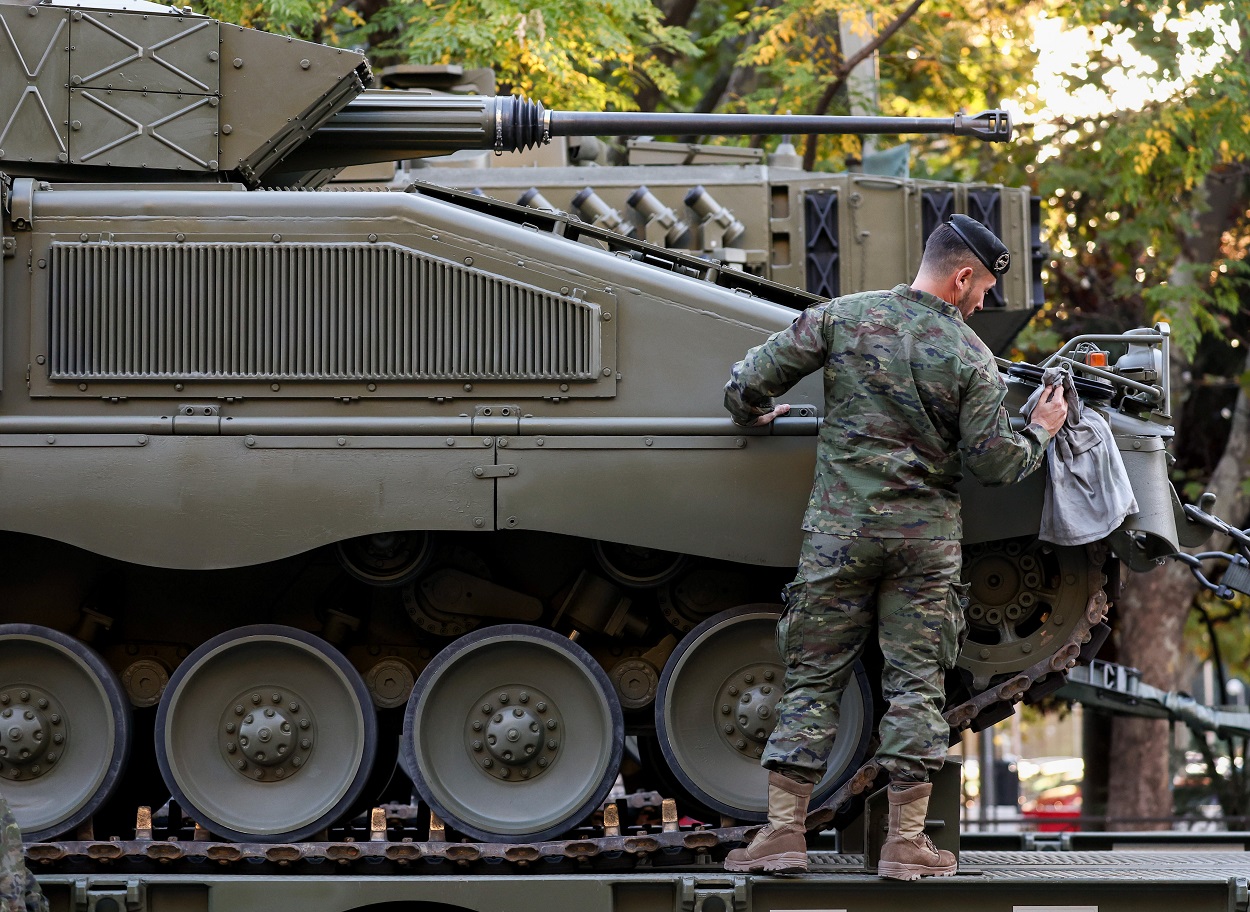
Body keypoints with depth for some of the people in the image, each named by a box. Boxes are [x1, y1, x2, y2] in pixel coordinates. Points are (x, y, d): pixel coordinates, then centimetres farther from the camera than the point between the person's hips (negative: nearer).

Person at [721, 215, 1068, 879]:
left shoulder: (844, 316, -1)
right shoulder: (972, 358, -4)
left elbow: (751, 380, -1)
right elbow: (994, 462, -4)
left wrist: (750, 413, 21)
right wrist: (1040, 433, 15)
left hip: (837, 529, 1)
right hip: (926, 537, -1)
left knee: (812, 676, 6)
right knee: (915, 682, 5)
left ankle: (783, 831, 3)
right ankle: (906, 843, 4)